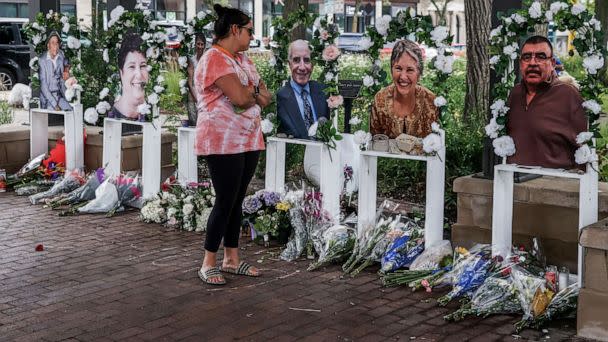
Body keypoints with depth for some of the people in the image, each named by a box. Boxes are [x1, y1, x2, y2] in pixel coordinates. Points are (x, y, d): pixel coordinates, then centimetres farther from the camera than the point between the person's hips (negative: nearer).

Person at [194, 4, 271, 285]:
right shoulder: (215, 59, -13)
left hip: (248, 141, 8)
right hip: (223, 143, -8)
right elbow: (240, 98, -24)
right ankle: (208, 264, 4)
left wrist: (247, 92, -11)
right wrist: (254, 90, -2)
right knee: (225, 201, -6)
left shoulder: (242, 59, 16)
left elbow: (265, 98, 10)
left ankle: (231, 259, 19)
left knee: (237, 201, 11)